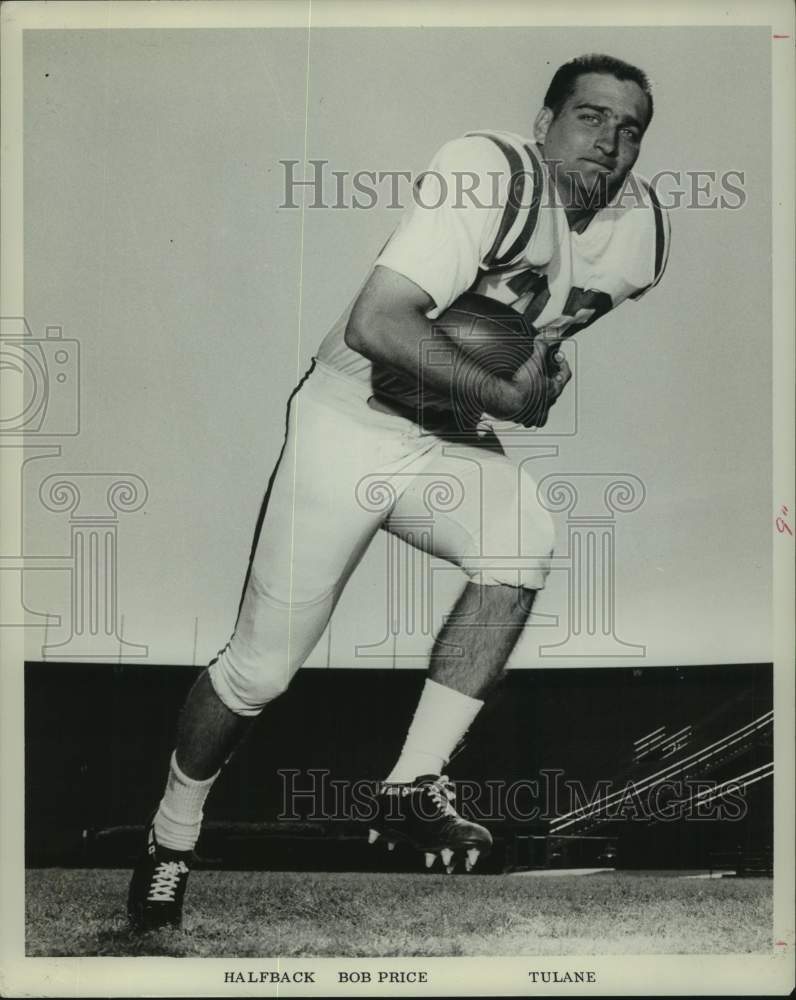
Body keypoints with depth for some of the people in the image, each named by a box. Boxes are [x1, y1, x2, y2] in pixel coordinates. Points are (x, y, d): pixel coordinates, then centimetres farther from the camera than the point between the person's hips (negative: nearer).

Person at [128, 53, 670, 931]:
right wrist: (509, 397, -29)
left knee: (524, 547, -28)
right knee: (261, 667, 0)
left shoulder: (639, 235, -2)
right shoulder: (487, 174, -24)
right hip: (351, 426, -5)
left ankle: (413, 786, -13)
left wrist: (548, 360, 2)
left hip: (457, 441, 5)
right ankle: (170, 842, 26)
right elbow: (376, 325, -35)